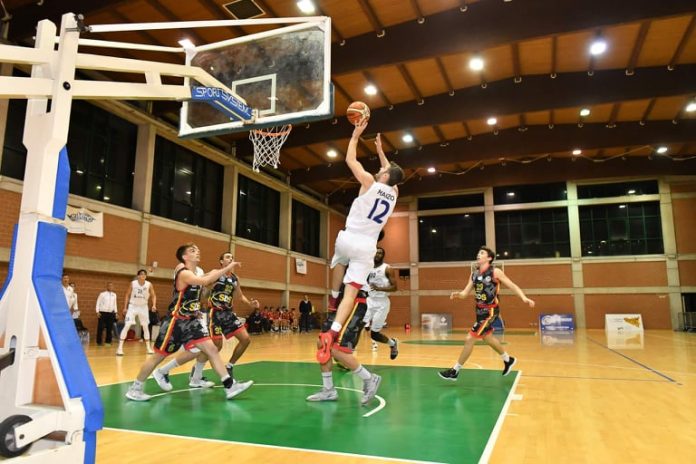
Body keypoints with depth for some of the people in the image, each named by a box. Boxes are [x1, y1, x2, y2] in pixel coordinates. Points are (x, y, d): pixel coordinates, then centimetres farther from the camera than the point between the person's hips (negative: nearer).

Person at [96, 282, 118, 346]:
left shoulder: (114, 295, 8)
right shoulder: (102, 294, -4)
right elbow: (98, 303, -3)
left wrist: (116, 312, 13)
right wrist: (97, 312, -9)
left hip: (111, 313, 4)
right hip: (103, 313, -4)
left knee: (110, 328, 6)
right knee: (100, 328, -3)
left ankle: (108, 341, 15)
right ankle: (99, 342, 8)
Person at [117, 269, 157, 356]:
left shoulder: (149, 285, -10)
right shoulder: (133, 283, -12)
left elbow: (153, 295, -5)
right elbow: (127, 295, -2)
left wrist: (154, 305, -22)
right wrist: (125, 307, -7)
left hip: (143, 307, 2)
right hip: (133, 306, -2)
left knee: (146, 327, 8)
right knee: (126, 326, -13)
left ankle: (149, 347, 17)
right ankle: (120, 348, -9)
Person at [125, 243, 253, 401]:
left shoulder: (196, 274, 10)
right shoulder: (184, 273, -18)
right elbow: (204, 281, -37)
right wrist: (226, 268, -35)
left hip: (192, 320, 8)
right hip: (176, 322, -8)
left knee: (211, 349, -4)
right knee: (159, 356, 4)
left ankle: (230, 386, -7)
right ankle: (135, 388, 23)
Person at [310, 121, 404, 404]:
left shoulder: (370, 183, -3)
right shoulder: (393, 193, 11)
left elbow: (350, 159, 7)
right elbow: (390, 171, 32)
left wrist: (356, 134, 17)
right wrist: (380, 149, 39)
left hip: (349, 238, -2)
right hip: (368, 247, 2)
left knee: (339, 263, 34)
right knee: (351, 292, -5)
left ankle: (333, 299, 29)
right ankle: (334, 331, -22)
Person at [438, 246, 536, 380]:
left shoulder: (495, 272, -11)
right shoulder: (474, 274, 6)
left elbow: (512, 286, -8)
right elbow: (465, 293, 5)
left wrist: (524, 298, -23)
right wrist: (457, 294, -18)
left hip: (490, 311, -8)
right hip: (480, 310, 8)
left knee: (470, 339, -9)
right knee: (487, 338, 23)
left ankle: (455, 371, 0)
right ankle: (508, 360, 47)